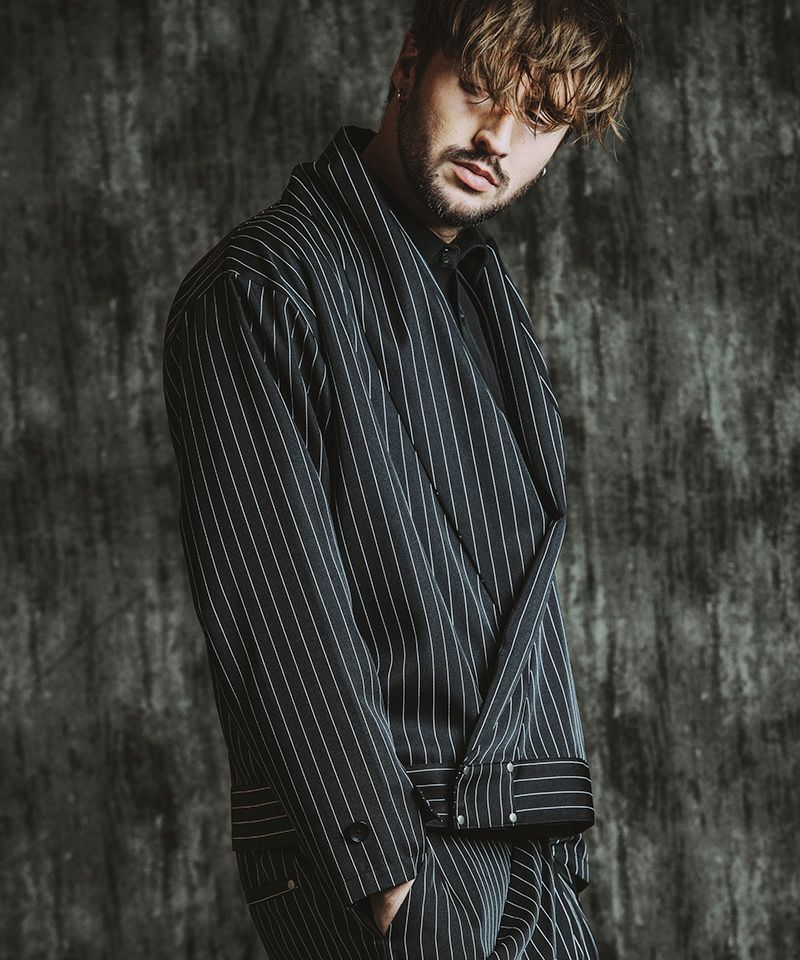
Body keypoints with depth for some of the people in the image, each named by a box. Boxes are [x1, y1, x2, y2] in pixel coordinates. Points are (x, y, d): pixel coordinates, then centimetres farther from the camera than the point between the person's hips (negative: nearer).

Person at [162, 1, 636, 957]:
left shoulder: (491, 301, 19)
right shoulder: (263, 283, -7)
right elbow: (276, 612, -14)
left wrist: (562, 842, 15)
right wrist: (381, 865, -18)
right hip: (377, 852, -7)